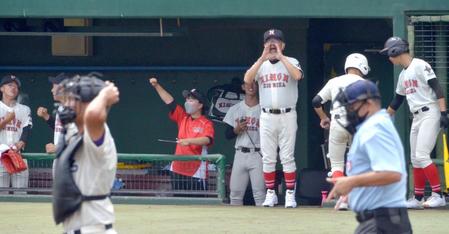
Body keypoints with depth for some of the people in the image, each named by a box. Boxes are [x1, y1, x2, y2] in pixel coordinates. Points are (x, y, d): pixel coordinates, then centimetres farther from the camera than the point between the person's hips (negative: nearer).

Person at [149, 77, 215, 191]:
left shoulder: (207, 124, -5)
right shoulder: (182, 118, 12)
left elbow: (207, 140, -22)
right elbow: (169, 101, 11)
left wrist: (189, 141, -36)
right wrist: (157, 86, 5)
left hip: (196, 172, -6)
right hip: (178, 170, 6)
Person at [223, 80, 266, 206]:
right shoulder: (235, 109, 11)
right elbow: (228, 135, 12)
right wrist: (237, 130, -8)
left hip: (258, 156, -3)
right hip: (240, 155, 3)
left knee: (259, 193, -9)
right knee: (235, 192, 3)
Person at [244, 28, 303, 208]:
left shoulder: (291, 62, 3)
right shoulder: (261, 64, 11)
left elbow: (297, 75, -20)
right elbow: (247, 79, -8)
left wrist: (280, 56, -16)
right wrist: (263, 58, -13)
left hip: (287, 116, -3)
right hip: (267, 117, 3)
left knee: (287, 157, -4)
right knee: (268, 158, 4)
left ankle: (290, 194, 0)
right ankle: (270, 194, 12)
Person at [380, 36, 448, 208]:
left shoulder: (420, 66, -10)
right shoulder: (403, 75, 17)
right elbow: (396, 101, 26)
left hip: (430, 114, -9)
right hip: (417, 117, 9)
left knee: (421, 156, -16)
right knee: (415, 159, 7)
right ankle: (418, 199, 12)